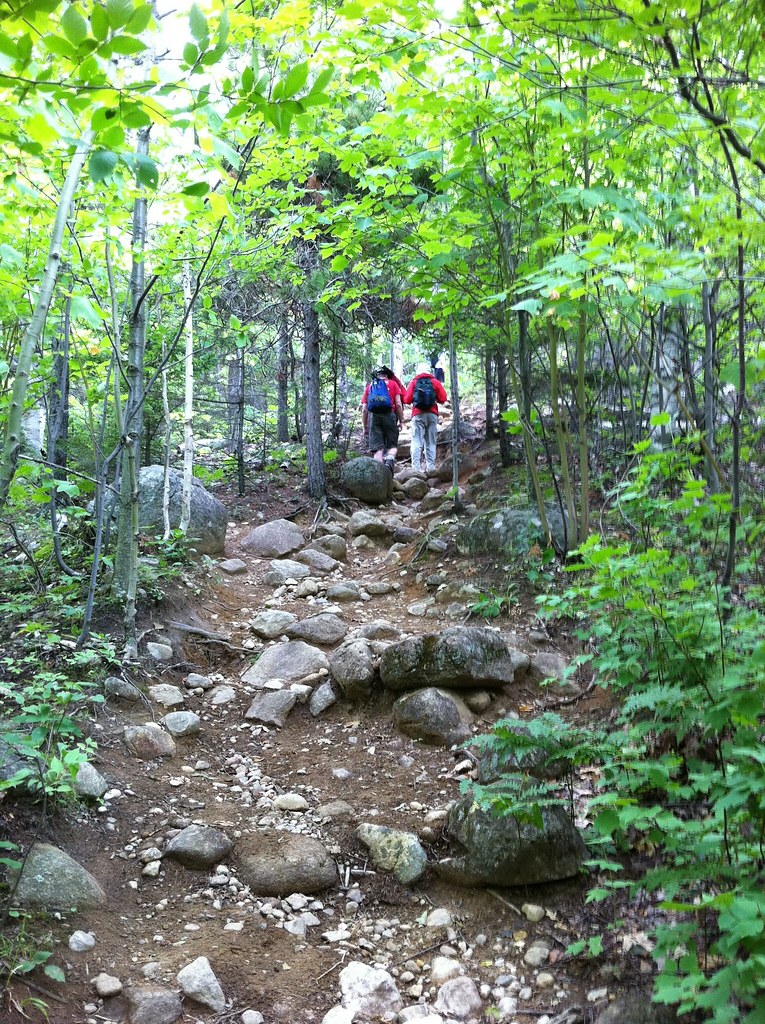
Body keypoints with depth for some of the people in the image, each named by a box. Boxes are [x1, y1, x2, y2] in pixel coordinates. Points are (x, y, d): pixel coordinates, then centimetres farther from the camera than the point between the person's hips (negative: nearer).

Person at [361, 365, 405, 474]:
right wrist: (401, 421, 11)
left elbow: (364, 409, 14)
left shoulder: (369, 386, 20)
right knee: (392, 445, 6)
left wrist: (365, 427, 19)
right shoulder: (393, 384, 15)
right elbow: (398, 404, 5)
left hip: (373, 416, 1)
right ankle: (389, 460, -25)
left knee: (377, 448, 1)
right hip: (389, 415, -1)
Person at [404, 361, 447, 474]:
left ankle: (415, 468, -13)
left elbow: (406, 400, -2)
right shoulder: (435, 382, 7)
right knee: (431, 442, 8)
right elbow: (443, 398, 1)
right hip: (432, 414, 1)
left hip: (418, 414, -1)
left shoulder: (413, 382, 4)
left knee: (417, 442, -4)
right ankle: (430, 467, 5)